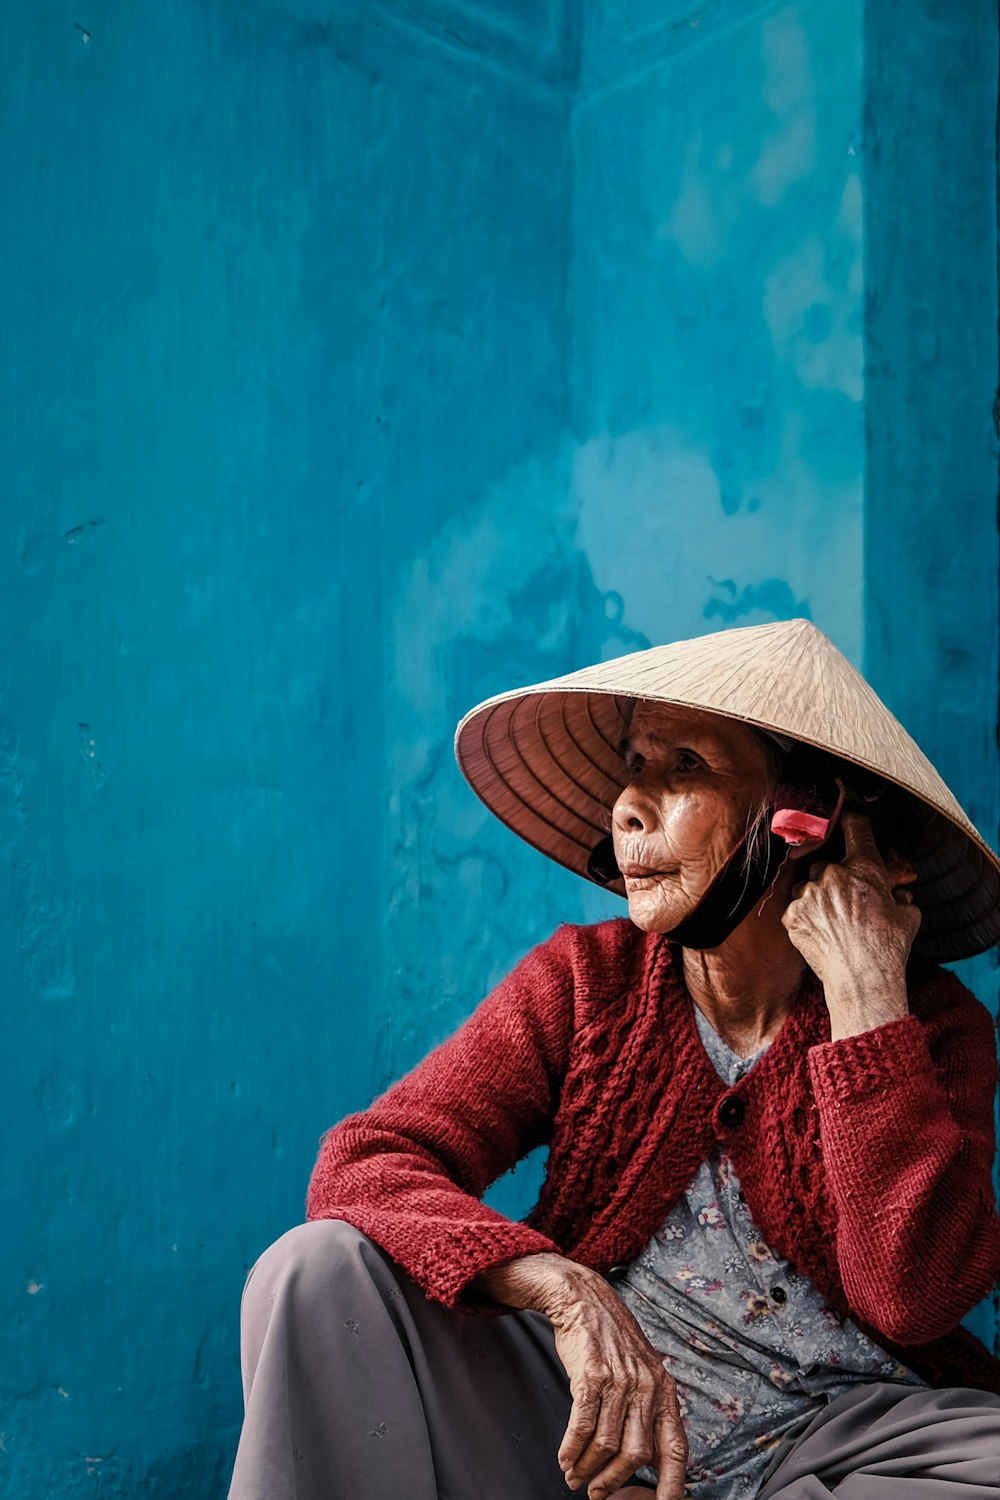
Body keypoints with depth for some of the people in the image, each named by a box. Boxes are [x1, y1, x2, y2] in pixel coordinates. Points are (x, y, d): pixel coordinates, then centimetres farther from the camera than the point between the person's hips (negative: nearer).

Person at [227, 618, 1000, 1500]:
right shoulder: (587, 980, -1)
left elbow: (913, 1298, -19)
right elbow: (363, 1161, -12)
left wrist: (866, 994, -20)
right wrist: (567, 1292, -30)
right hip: (591, 1417, 1)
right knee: (325, 1269, -21)